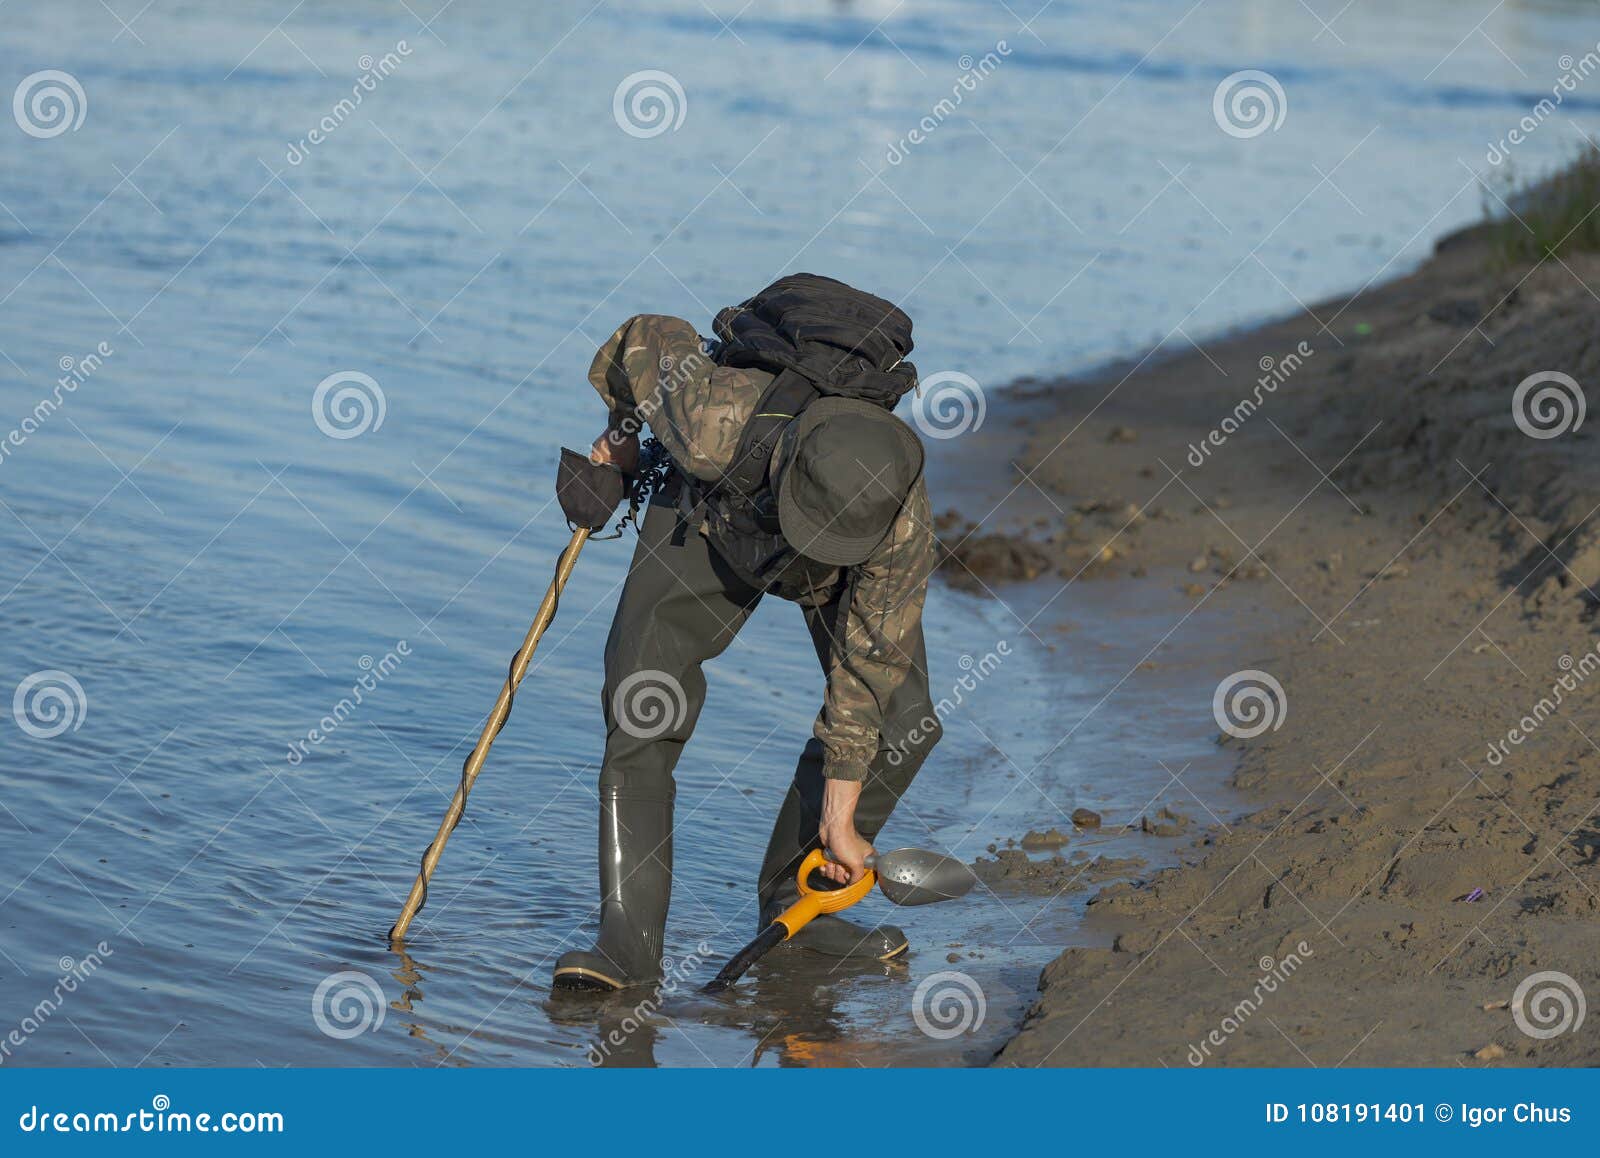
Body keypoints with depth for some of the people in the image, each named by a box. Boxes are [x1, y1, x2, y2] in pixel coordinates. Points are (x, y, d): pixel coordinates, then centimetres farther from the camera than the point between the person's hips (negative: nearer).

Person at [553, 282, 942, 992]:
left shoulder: (904, 532, -39)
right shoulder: (714, 422, -44)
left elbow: (865, 673, -28)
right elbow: (647, 340, -21)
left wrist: (839, 820, -22)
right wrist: (620, 433, -1)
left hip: (839, 576, 1)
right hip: (711, 515, -1)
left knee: (902, 718, -14)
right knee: (643, 706, -18)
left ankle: (792, 899, 2)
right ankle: (628, 942, -20)